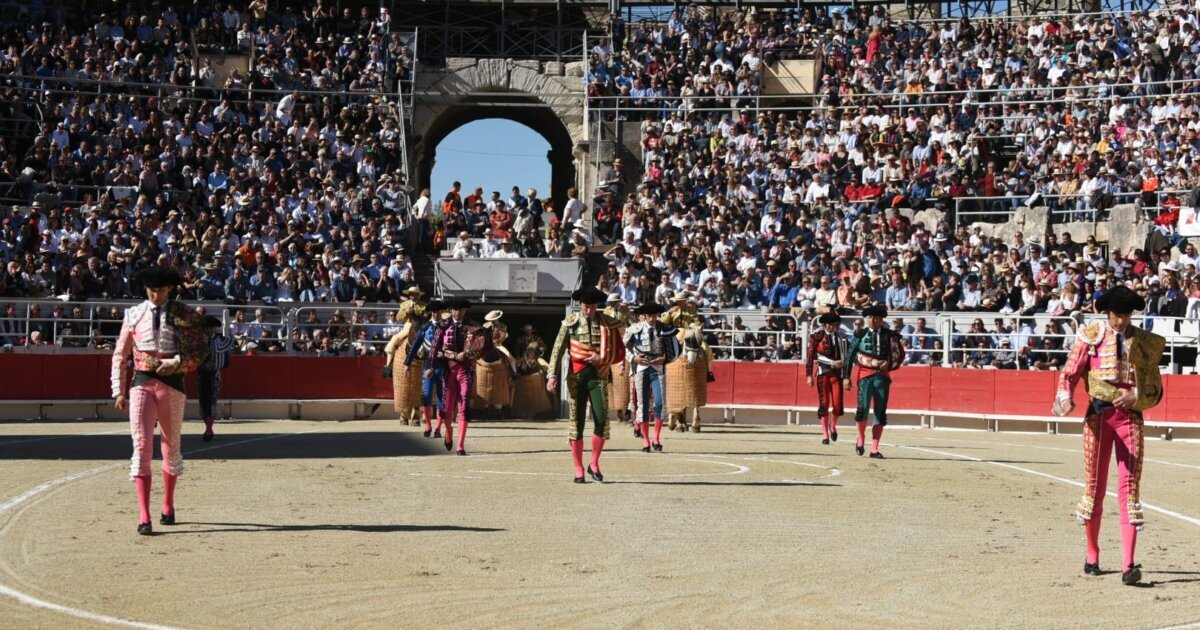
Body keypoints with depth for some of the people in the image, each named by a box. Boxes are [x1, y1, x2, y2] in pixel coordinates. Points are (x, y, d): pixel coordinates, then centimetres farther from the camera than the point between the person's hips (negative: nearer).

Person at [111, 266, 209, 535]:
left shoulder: (185, 315, 1)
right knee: (141, 446, -11)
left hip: (172, 384, 0)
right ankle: (144, 517, -15)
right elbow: (120, 355, 9)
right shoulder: (134, 315, 6)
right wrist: (119, 391, 4)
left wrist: (176, 362, -19)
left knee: (171, 446, 13)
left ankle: (168, 507, 32)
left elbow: (201, 349, -2)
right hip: (142, 383, 0)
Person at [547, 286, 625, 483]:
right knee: (577, 422, 2)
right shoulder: (570, 322, 4)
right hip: (576, 376, 0)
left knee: (602, 420, -12)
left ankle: (594, 464, 6)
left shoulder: (608, 324, 4)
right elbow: (558, 349, 1)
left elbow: (620, 353, 5)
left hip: (598, 375, 0)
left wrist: (602, 358, -13)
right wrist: (552, 375, -9)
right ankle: (578, 470, 9)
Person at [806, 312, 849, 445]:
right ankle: (825, 435, 8)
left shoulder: (841, 337, 6)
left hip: (837, 373, 1)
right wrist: (809, 375, -4)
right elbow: (811, 356, 0)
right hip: (822, 373, -1)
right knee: (824, 404, 0)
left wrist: (842, 362, -11)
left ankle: (833, 426, 24)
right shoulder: (817, 337, 0)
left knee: (837, 405, -6)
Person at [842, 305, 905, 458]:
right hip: (865, 375, -2)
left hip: (883, 376, 2)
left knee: (881, 413, 2)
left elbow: (900, 355, 9)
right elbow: (850, 356, 5)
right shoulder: (860, 335, 4)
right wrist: (846, 377, 1)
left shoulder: (890, 335, 5)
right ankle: (861, 439, 11)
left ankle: (874, 449, 9)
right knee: (863, 408, -16)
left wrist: (889, 364, -10)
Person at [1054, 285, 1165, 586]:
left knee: (1129, 489, -7)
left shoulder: (1145, 343, 6)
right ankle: (1092, 555, 23)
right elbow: (1069, 374, 0)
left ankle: (1129, 565, -12)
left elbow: (1155, 390, 9)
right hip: (1098, 415, 0)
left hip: (1131, 417, 0)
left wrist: (1136, 396, -12)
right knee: (1094, 486, 7)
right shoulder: (1091, 337, 2)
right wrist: (1065, 399, -20)